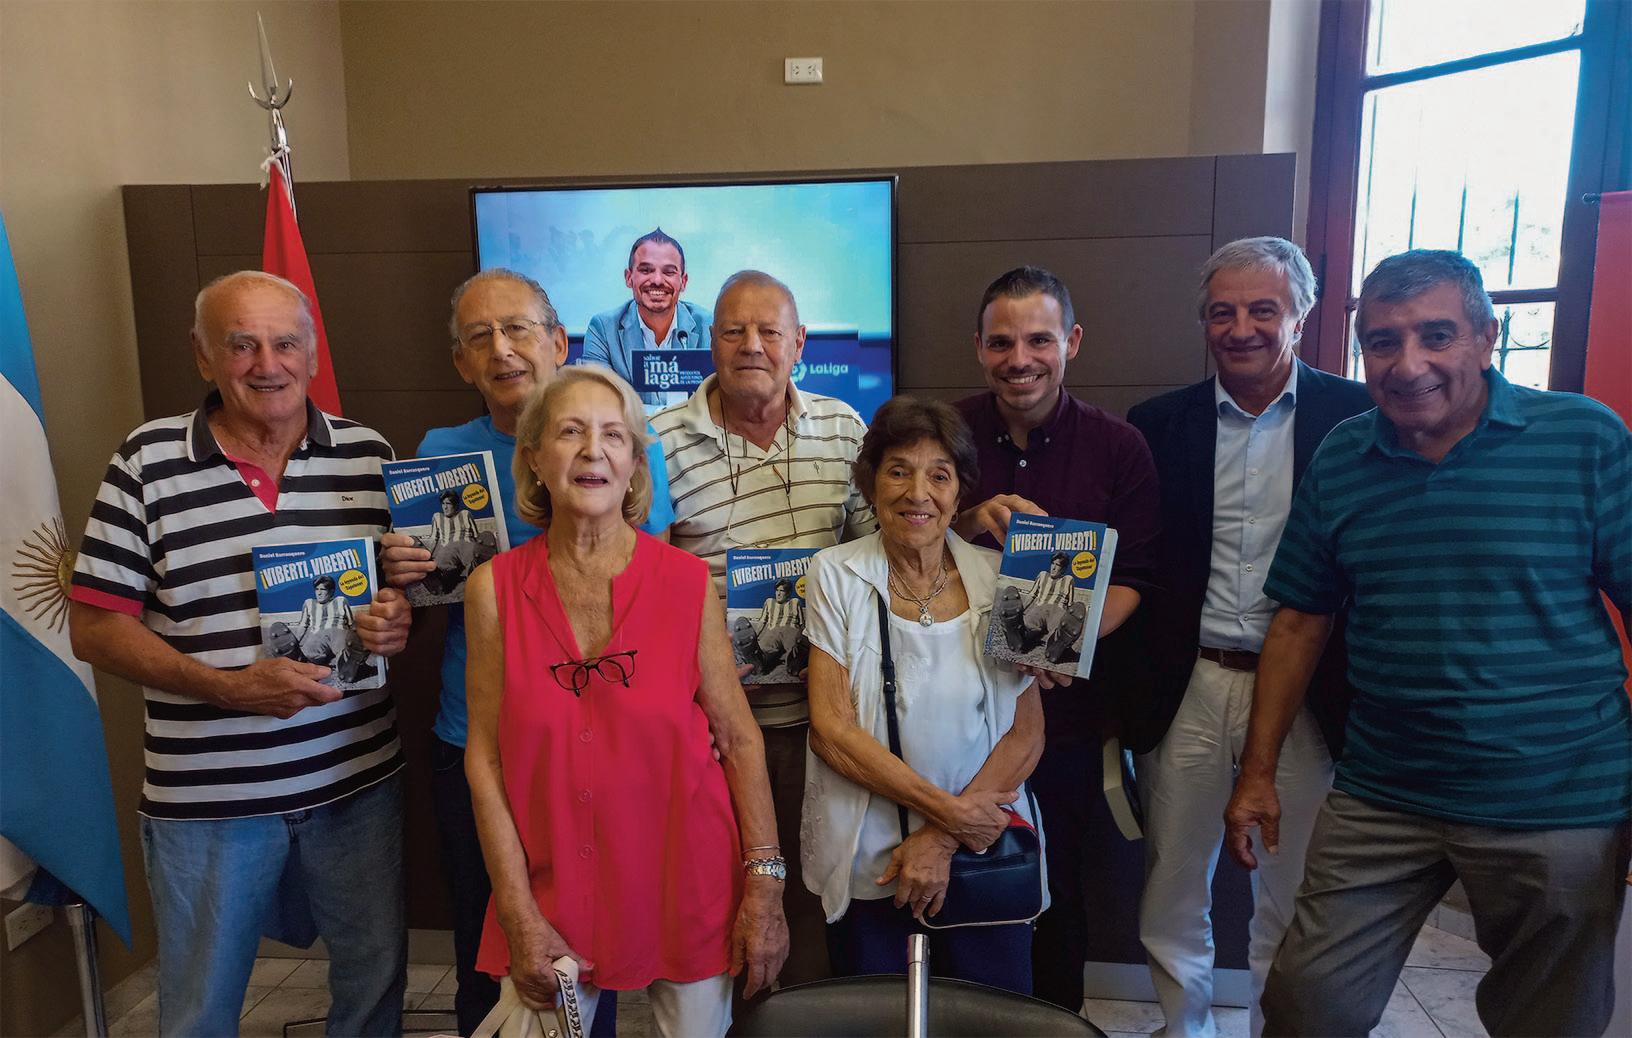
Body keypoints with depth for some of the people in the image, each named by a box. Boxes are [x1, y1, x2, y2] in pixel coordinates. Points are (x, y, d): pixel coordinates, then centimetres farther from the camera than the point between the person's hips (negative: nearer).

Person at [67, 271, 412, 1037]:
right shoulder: (148, 462, -6)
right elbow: (94, 627, -6)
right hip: (206, 797, -1)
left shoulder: (367, 454, 0)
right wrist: (230, 688, -19)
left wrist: (399, 621, -14)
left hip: (357, 780, 2)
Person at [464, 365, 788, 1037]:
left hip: (686, 888, 0)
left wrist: (765, 887, -5)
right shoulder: (495, 589, -5)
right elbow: (484, 757, -3)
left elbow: (739, 738, -4)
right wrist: (520, 916, -6)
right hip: (552, 893, 1)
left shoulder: (687, 581, -8)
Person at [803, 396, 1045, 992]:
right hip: (867, 866, -1)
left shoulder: (998, 579, -2)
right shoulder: (836, 575, -6)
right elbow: (830, 729, -12)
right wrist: (948, 810, -16)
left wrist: (944, 839, -11)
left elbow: (1027, 734, -2)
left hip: (986, 859, 2)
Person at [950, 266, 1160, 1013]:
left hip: (1066, 709, 0)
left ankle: (1059, 1017, 38)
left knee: (1059, 886, 13)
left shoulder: (1119, 448, -3)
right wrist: (970, 521, -22)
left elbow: (1131, 579, -3)